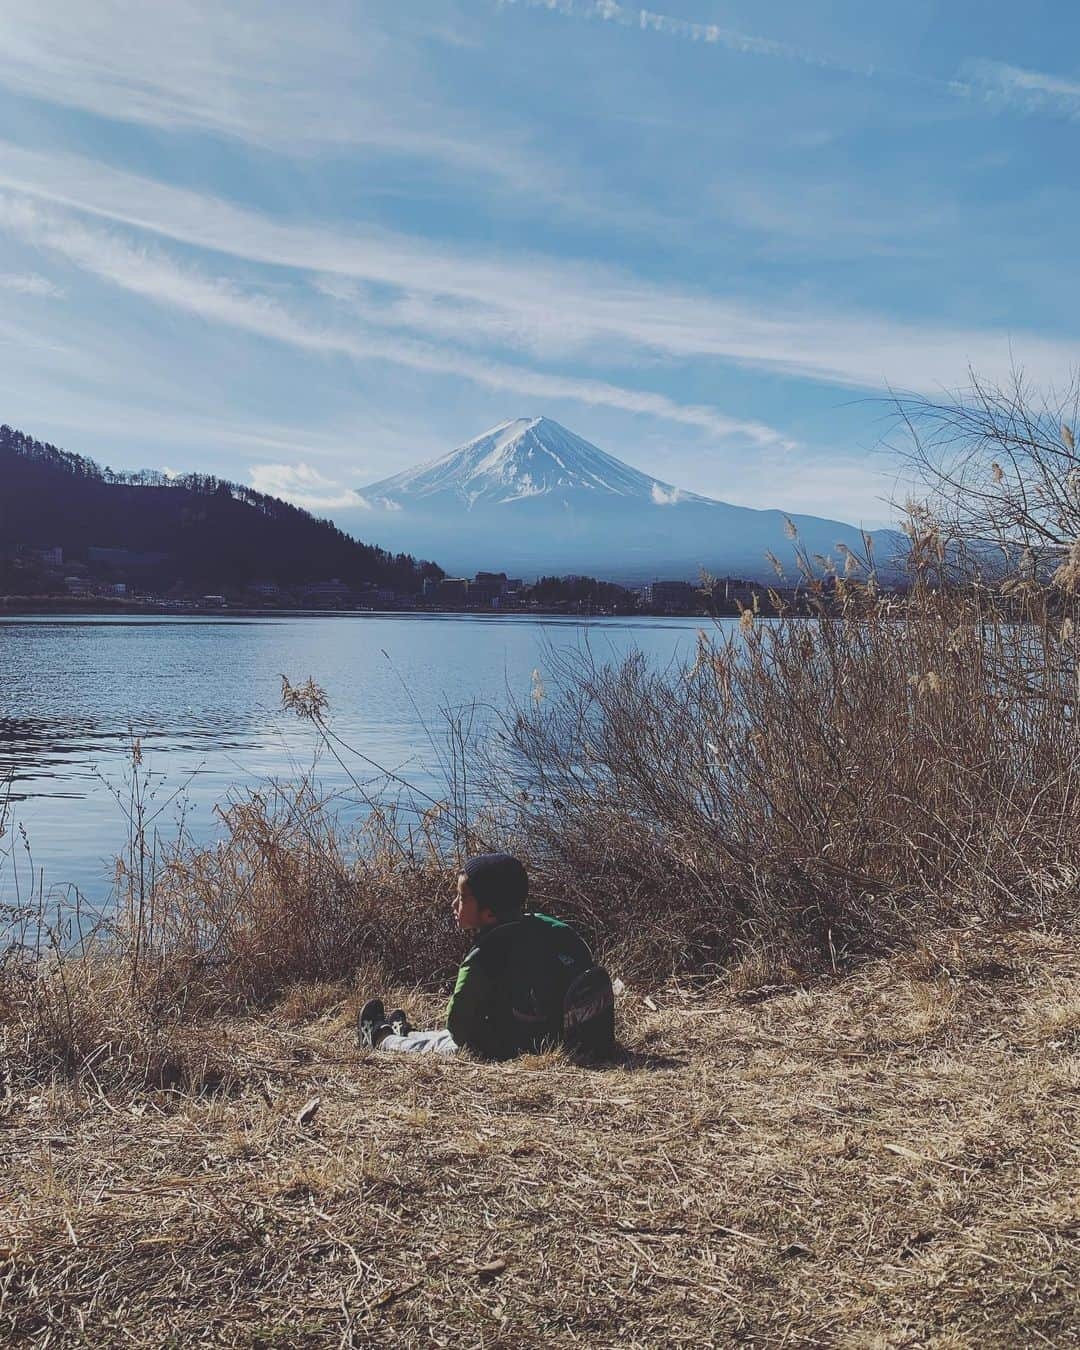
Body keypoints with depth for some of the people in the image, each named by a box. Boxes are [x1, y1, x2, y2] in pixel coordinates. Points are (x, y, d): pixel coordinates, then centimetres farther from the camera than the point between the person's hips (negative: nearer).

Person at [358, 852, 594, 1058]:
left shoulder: (483, 959, -27)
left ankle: (380, 1038, 49)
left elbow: (458, 1023, -20)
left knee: (432, 1044, 21)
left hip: (507, 1052, -7)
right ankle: (404, 1033, 58)